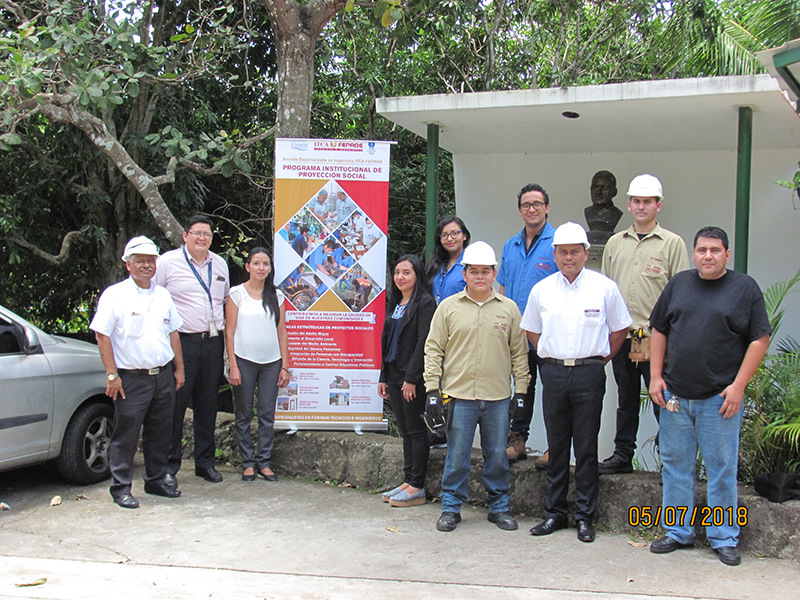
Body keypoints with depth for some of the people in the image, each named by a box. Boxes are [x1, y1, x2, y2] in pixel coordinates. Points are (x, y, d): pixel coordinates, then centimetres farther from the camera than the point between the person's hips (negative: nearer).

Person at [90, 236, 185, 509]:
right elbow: (102, 335, -8)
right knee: (126, 435, -1)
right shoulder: (114, 295, -5)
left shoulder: (162, 295, 13)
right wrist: (112, 375, -13)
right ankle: (121, 488, 9)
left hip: (163, 375, 5)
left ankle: (156, 480, 25)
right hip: (131, 379, -5)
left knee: (160, 432, 12)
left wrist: (179, 367, 14)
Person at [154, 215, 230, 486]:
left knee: (208, 405, 10)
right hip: (181, 342, -5)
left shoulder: (219, 264, 15)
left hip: (213, 342, 5)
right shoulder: (168, 262, -1)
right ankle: (169, 465, 4)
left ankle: (205, 462, 20)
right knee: (175, 405, -5)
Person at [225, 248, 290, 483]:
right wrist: (233, 366, -7)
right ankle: (248, 462, 12)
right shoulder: (237, 294, 0)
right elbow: (229, 331, -1)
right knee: (244, 414, 2)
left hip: (271, 362, 2)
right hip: (244, 361, -2)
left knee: (267, 414, 2)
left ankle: (264, 461, 11)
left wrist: (285, 366, 4)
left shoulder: (276, 296, 9)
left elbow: (282, 332, 9)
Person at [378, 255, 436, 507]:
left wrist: (411, 378, -19)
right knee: (405, 431, 11)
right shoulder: (396, 303, 16)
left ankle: (417, 488, 3)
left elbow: (423, 342, -16)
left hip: (414, 378, -8)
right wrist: (383, 377, 16)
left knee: (416, 431, -2)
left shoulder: (425, 302, -10)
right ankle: (408, 481, 17)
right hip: (394, 376, 8)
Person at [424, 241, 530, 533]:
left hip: (498, 398, 1)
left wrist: (521, 390, 6)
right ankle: (451, 507, 18)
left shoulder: (509, 309, 7)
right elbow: (433, 349, 4)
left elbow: (519, 352, 11)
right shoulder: (448, 307, 3)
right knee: (457, 456, 4)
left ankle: (499, 506, 23)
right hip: (459, 395, -1)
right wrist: (432, 389, -2)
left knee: (497, 456, 9)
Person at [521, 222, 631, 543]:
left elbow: (619, 329, 8)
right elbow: (531, 330, 18)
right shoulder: (541, 289, 6)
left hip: (589, 374, -2)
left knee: (586, 447, 2)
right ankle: (555, 513, 18)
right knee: (556, 447, 9)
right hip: (553, 373, 2)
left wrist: (598, 359, 2)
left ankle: (585, 517, 10)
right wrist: (551, 357, 9)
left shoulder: (604, 288, 0)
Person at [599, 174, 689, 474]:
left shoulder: (672, 243, 1)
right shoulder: (615, 243, 14)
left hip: (657, 338, -4)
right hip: (621, 335, 4)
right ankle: (623, 455, 22)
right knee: (626, 399, 14)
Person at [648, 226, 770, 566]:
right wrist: (656, 376, 4)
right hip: (675, 395, 3)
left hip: (720, 398, -3)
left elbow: (760, 340, -3)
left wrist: (738, 386, -10)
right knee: (675, 466, 9)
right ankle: (678, 531, 21)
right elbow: (659, 331, 13)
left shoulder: (745, 288, 0)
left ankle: (723, 538, 15)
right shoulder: (679, 284, 10)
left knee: (722, 468, 3)